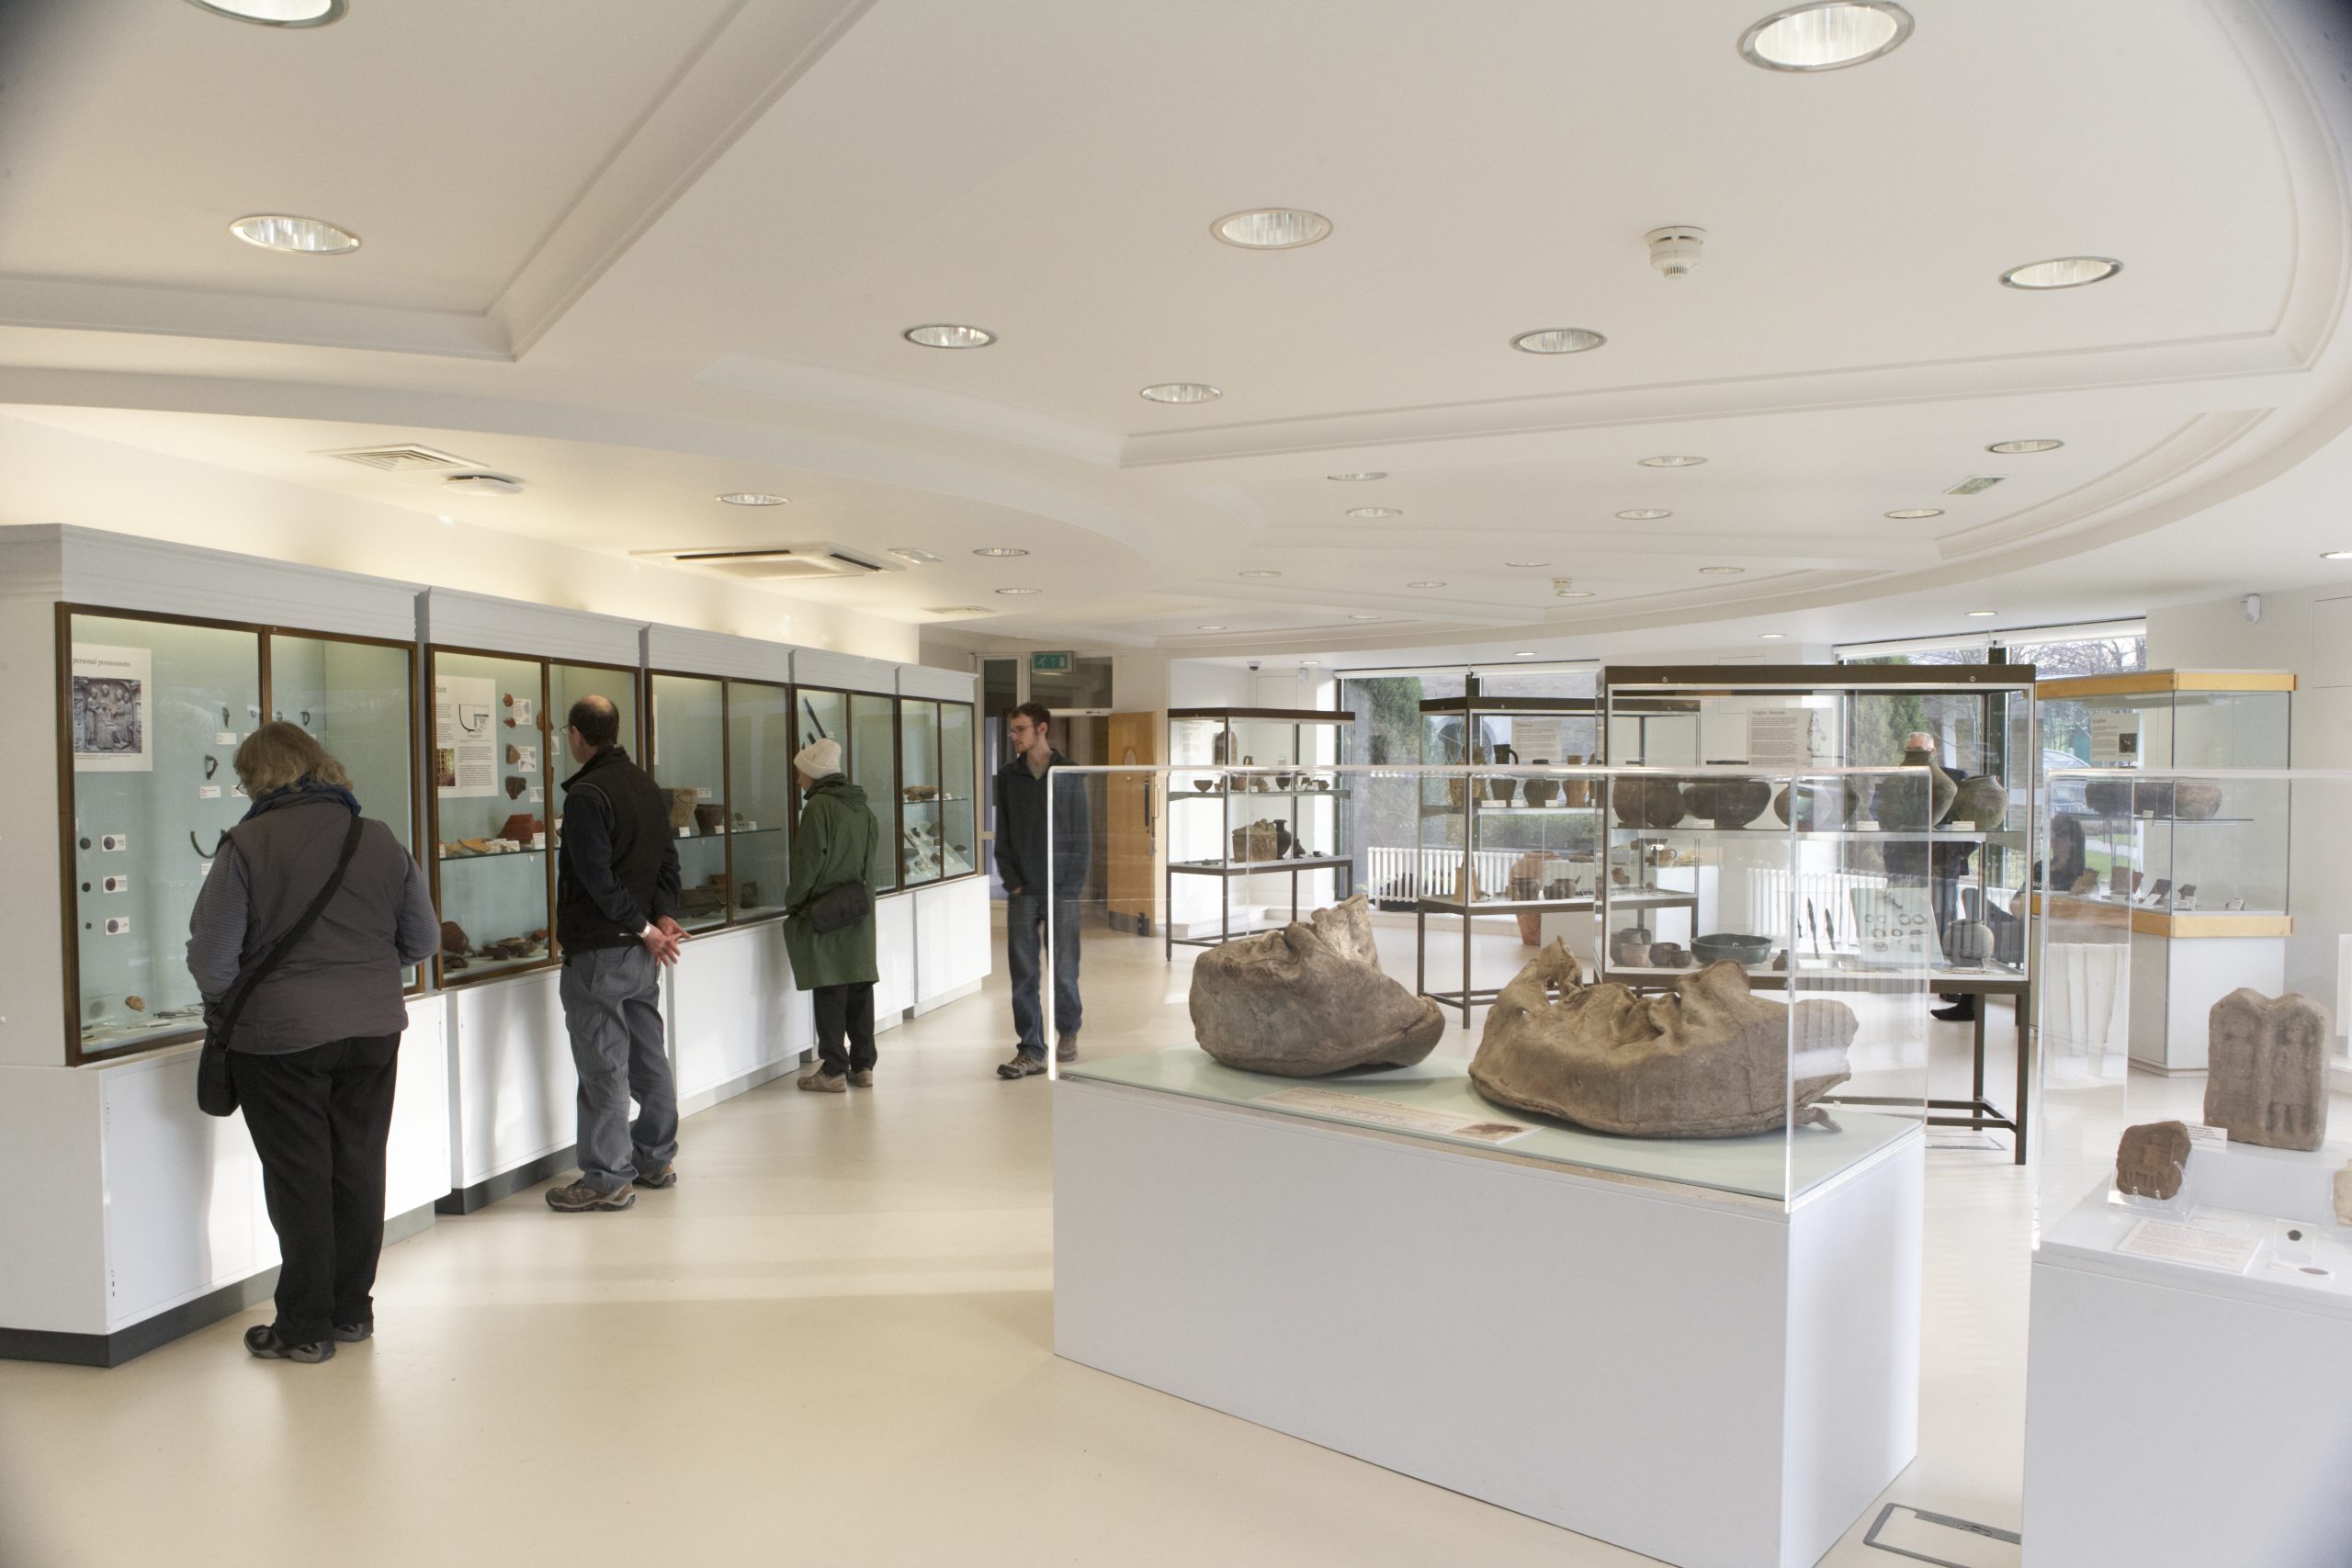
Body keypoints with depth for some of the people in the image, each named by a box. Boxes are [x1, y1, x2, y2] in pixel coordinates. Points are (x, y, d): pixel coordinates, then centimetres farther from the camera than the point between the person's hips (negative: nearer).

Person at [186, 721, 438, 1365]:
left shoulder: (246, 845, -10)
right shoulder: (381, 840, 3)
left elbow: (211, 956, -10)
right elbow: (423, 940, 8)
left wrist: (227, 1007, 10)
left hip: (280, 1036, -4)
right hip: (373, 1029, 4)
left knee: (299, 1179, 5)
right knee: (359, 1171, 13)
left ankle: (305, 1327, 14)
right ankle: (352, 1312, 24)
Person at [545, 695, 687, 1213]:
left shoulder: (586, 794, -15)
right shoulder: (648, 786, 12)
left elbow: (597, 877, -20)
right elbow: (667, 860, 11)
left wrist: (646, 927, -14)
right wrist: (662, 916, -1)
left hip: (598, 952, -9)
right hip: (641, 952, 9)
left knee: (603, 1064, -3)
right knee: (648, 1055, 15)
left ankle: (608, 1179, 1)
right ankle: (656, 1160, 25)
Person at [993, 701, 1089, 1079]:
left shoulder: (1069, 774, -1)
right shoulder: (1008, 777, 7)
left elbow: (1083, 835, -1)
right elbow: (1003, 836, 8)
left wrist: (1073, 884, -8)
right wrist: (1012, 882, -2)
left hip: (1062, 890, -2)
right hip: (1023, 892, 2)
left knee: (1064, 972, 3)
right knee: (1023, 974, 1)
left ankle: (1067, 1032, 27)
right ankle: (1031, 1052, 7)